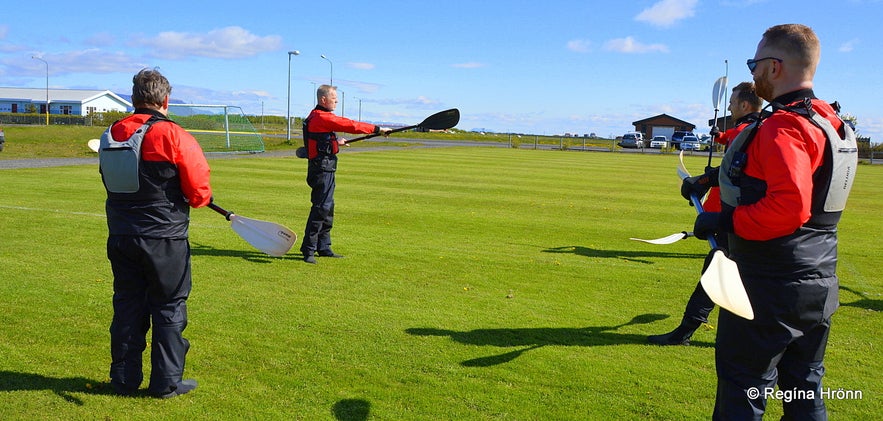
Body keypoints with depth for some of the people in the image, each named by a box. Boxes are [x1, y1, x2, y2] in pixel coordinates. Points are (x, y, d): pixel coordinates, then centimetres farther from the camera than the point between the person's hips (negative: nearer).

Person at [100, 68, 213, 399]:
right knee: (169, 308, 7)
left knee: (127, 305, 15)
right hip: (164, 238, -5)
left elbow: (113, 183, 13)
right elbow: (199, 192, -13)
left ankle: (124, 379, 26)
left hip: (120, 235, 6)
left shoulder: (111, 135, 3)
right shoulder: (173, 136, -15)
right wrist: (199, 198, 8)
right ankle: (166, 382, 15)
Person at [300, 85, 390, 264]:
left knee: (327, 208, 15)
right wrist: (378, 129, -17)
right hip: (323, 168, -11)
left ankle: (324, 247, 24)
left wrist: (335, 142, 21)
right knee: (321, 208, -9)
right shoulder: (322, 117, -16)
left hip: (325, 169, 11)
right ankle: (309, 250, -4)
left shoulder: (315, 116, 16)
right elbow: (350, 125, -20)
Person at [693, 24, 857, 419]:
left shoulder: (783, 127, -20)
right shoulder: (832, 124, 10)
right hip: (819, 285, 9)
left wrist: (724, 221, -18)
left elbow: (789, 207, -30)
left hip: (770, 288, -9)